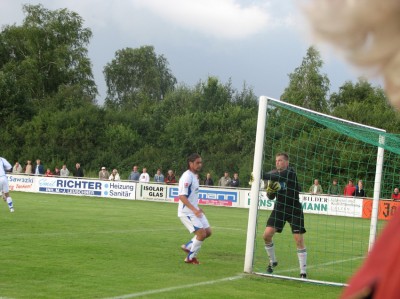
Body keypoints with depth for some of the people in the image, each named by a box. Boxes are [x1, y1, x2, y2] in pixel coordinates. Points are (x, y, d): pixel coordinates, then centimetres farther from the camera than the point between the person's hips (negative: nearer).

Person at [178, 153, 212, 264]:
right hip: (186, 212, -10)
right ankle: (190, 257, 2)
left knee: (208, 231, 9)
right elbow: (182, 196, -25)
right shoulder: (187, 177, -18)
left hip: (194, 210, 10)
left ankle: (188, 246, 22)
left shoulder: (194, 176, 13)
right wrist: (194, 209, -30)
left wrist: (197, 208, 20)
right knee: (202, 233, -13)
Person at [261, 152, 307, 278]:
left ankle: (303, 272, -1)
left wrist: (261, 175, -42)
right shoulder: (274, 173, 4)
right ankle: (272, 261, 17)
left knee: (299, 240, -9)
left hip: (294, 210, -5)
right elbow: (271, 196, 6)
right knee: (267, 235, -8)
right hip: (279, 208, 5)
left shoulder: (290, 172, -13)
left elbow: (278, 177, -35)